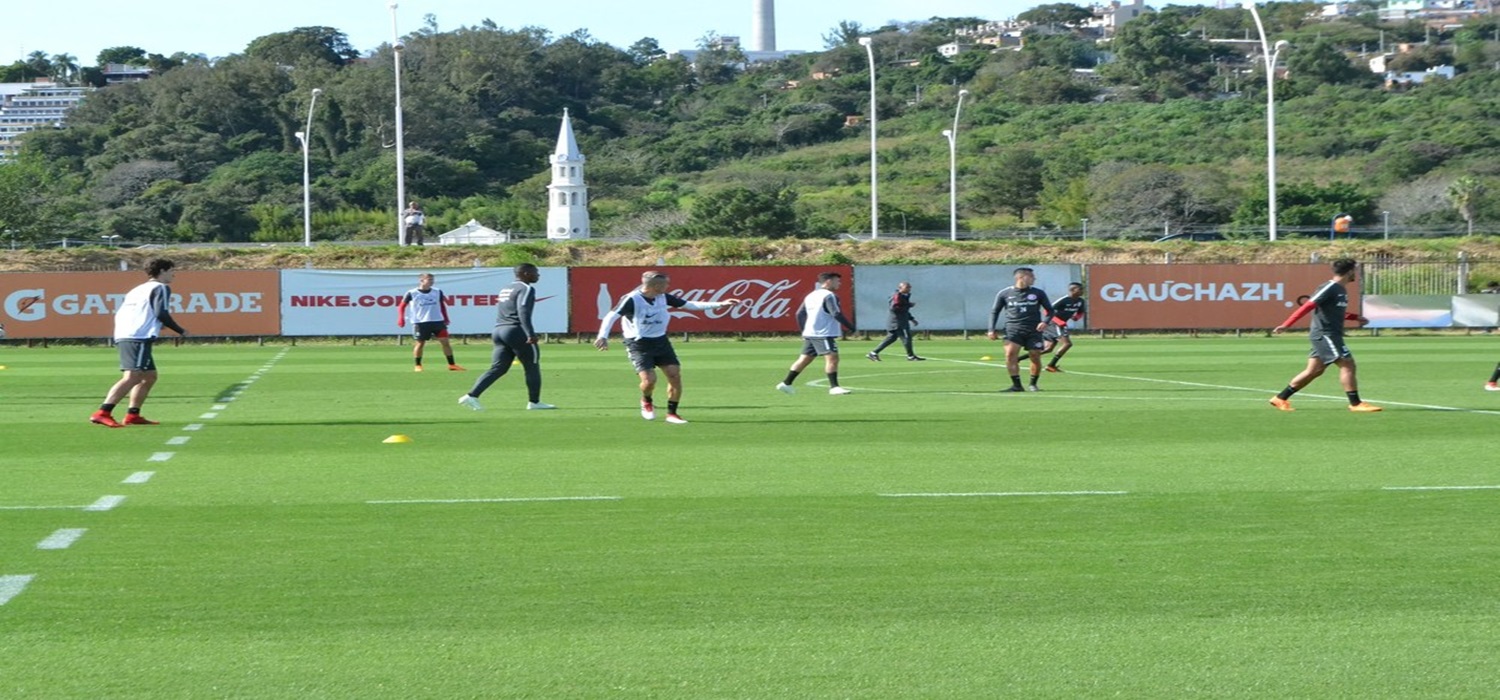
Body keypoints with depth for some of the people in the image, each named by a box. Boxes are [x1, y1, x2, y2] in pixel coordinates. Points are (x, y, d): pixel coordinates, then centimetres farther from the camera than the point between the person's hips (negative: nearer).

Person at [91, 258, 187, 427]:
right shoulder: (161, 288, 3)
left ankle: (133, 415, 15)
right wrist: (180, 331, 2)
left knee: (150, 376, 19)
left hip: (123, 336, 10)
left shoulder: (137, 289, 28)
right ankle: (102, 413, -32)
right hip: (139, 338, -10)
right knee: (133, 377, -19)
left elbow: (118, 313, 22)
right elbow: (161, 313, -10)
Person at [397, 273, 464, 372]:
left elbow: (442, 305, 18)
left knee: (445, 341, -2)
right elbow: (402, 306, 1)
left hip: (437, 321, 3)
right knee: (420, 343, 1)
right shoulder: (412, 294, -6)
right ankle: (418, 365, 16)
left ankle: (452, 365, 3)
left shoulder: (437, 292, 5)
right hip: (420, 322, -3)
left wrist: (446, 318, 15)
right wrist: (401, 318, -10)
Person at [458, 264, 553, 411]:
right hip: (516, 331, -9)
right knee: (532, 368, 4)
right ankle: (534, 402, 9)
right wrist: (531, 334, -26)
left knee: (497, 368, 4)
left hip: (499, 331, 9)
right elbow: (524, 313, -20)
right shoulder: (526, 289, -7)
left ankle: (472, 396, -9)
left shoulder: (506, 289, 21)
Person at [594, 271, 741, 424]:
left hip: (661, 341, 6)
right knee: (649, 379, -18)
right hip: (639, 344, -6)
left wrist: (720, 304, 5)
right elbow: (611, 316, -21)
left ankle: (672, 413, 10)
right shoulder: (632, 300, -18)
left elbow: (690, 305, 8)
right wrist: (603, 336, -37)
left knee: (675, 374, -5)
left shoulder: (664, 298, 0)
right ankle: (646, 401, 18)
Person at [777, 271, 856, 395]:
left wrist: (804, 331, 25)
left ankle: (786, 384, 16)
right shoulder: (829, 296, -10)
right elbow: (837, 314, -17)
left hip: (810, 333, 9)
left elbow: (800, 314, 18)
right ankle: (834, 387, -17)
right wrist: (851, 326, -9)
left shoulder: (811, 295, 16)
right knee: (832, 358, -11)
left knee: (804, 359, 13)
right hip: (823, 334, -9)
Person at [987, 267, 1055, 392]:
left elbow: (1050, 310, 12)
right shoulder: (1004, 294, 3)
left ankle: (1032, 384, 18)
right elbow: (994, 311, 12)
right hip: (1013, 329, -1)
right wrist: (991, 330, 5)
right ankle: (1016, 385, -15)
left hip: (1034, 330, 1)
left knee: (1036, 357, -2)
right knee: (1010, 354, -19)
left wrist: (1045, 322, -8)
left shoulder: (1038, 293, 5)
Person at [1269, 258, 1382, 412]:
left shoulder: (1341, 290, 14)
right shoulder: (1329, 288, -15)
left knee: (1314, 371, 10)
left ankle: (1280, 399, 16)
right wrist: (1286, 325, -24)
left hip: (1332, 335, 10)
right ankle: (1355, 404, -9)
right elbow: (1307, 307, -19)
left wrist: (1355, 317, 18)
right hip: (1325, 334, -10)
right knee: (1347, 364, -12)